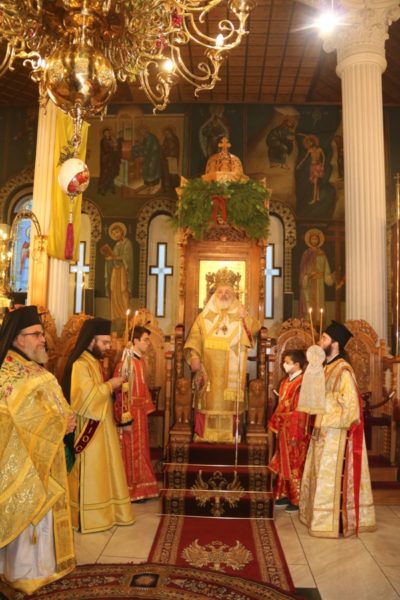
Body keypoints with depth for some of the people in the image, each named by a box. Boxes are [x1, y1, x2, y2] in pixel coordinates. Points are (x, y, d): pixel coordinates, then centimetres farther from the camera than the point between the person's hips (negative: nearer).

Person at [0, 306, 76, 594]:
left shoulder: (33, 368, 9)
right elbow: (29, 420, -26)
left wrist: (65, 418, -2)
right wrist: (63, 424, -17)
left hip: (44, 455, 9)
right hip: (26, 458, -9)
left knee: (39, 510, 20)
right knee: (30, 510, 5)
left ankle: (39, 561, 36)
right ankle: (27, 571, 22)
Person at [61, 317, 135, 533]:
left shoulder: (94, 361, 12)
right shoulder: (80, 364, -19)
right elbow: (86, 398, -26)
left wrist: (111, 387, 3)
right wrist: (109, 385, -17)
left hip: (101, 428, 9)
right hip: (88, 430, -9)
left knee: (101, 472, 15)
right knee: (89, 475, 2)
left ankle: (101, 512, 26)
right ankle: (86, 518, 15)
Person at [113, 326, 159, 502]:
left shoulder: (141, 360, 9)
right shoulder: (127, 362, -18)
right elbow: (120, 391, -19)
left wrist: (147, 408, 14)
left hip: (140, 410, 9)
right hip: (130, 411, -8)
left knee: (141, 449, 15)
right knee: (131, 451, 2)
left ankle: (140, 487, 28)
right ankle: (132, 490, 15)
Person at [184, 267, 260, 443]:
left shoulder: (240, 317, 9)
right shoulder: (205, 317, 10)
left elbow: (254, 331, -5)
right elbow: (194, 340, 3)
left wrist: (245, 317, -21)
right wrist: (194, 357, -14)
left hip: (231, 374, 0)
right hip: (208, 372, 0)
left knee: (229, 406, -2)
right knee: (208, 403, -1)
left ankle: (229, 438, 7)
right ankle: (203, 437, 8)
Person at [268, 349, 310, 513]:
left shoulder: (302, 383, -18)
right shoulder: (286, 381, 9)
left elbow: (301, 411, -20)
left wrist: (295, 434, -20)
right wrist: (276, 424, 11)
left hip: (295, 431, -9)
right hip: (284, 429, 9)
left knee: (294, 466, 3)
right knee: (284, 464, 16)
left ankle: (297, 500, 15)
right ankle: (285, 495, 28)